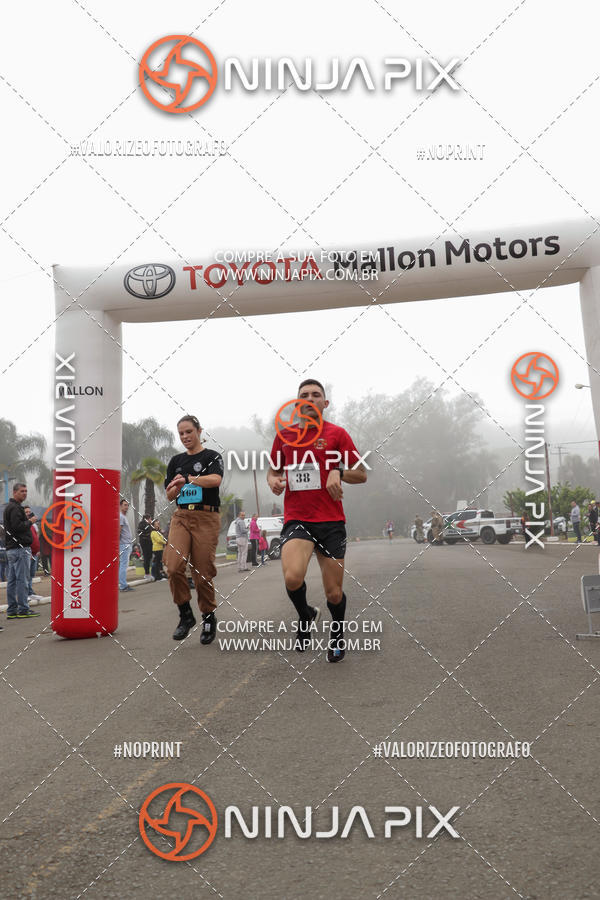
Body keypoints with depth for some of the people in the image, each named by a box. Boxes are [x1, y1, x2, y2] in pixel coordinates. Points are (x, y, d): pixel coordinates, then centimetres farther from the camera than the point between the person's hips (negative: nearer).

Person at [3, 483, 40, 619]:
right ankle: (23, 610, -4)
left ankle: (11, 610, 13)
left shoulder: (9, 507, 21)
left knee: (12, 580, 10)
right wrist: (30, 522, -9)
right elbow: (17, 526, -23)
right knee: (22, 579, -7)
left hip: (11, 549, 10)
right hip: (20, 548, -10)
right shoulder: (15, 508, -12)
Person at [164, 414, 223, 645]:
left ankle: (209, 617, 17)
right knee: (173, 567, -14)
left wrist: (187, 479, -23)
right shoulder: (176, 461, 18)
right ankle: (185, 614, 4)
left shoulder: (212, 457, 3)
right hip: (181, 517, 4)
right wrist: (178, 487, -5)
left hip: (206, 518, -4)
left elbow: (216, 479, -18)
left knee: (202, 573, -3)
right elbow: (169, 495, 16)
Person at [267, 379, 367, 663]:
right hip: (296, 519, 1)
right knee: (292, 577, -25)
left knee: (334, 593, 2)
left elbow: (361, 474, 5)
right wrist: (273, 480, 0)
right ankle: (306, 617, 9)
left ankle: (337, 635, 34)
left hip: (331, 521, -1)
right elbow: (274, 469, 23)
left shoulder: (336, 433, 3)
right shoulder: (284, 435, 9)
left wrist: (338, 473, -15)